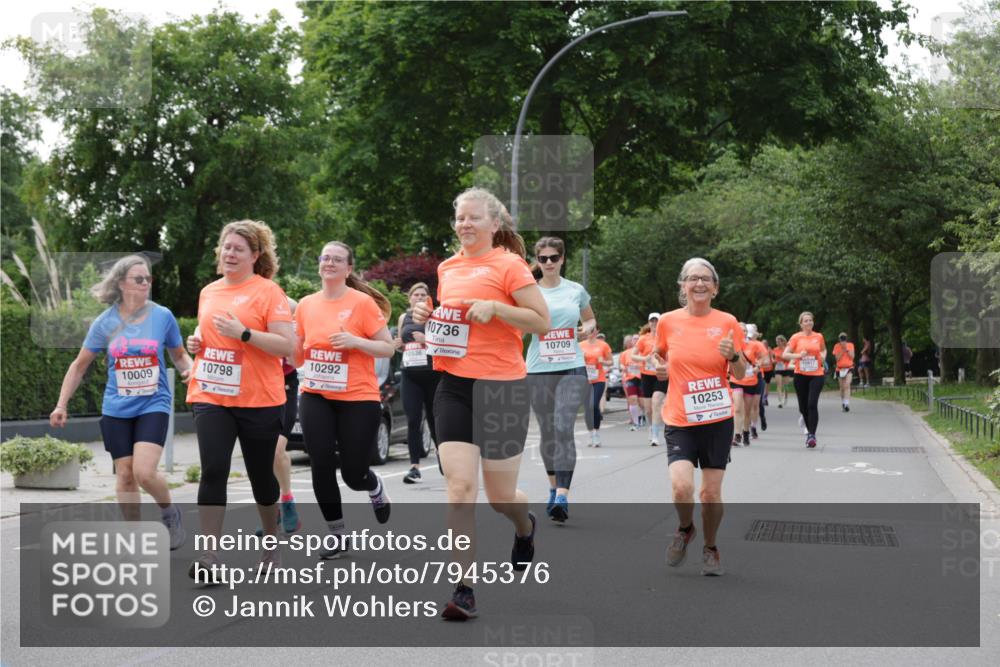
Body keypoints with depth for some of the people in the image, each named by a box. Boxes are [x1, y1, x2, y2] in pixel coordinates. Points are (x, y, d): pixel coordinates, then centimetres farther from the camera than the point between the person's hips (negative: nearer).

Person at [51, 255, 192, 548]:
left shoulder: (163, 316, -3)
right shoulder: (105, 323, -1)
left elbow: (179, 354, 12)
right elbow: (79, 365, 9)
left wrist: (189, 370, -10)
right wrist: (61, 405, 6)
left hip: (153, 406, -2)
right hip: (117, 410, 2)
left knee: (145, 472, -18)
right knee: (125, 475, 4)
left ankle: (170, 513, 11)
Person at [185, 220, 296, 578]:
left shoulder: (268, 291, -6)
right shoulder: (208, 292, 12)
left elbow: (287, 346, -13)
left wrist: (243, 333, -22)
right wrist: (196, 342, 6)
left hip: (259, 400, -4)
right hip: (210, 397, 4)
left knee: (261, 474, 10)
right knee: (213, 471, -11)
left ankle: (271, 542, 32)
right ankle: (208, 555, -10)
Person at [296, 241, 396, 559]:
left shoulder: (363, 302, -8)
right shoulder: (306, 305, 6)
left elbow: (388, 348, -6)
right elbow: (299, 354, 15)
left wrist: (355, 341, -21)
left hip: (358, 399, -3)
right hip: (316, 398, 4)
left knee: (353, 474, -1)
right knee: (322, 467, -5)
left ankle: (376, 487, 37)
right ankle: (338, 534, 13)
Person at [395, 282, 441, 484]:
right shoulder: (403, 317, 13)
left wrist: (427, 340, -20)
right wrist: (398, 344, 1)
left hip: (433, 374, -3)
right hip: (410, 375, 3)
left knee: (434, 419, 7)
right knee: (413, 421, -7)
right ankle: (415, 467, -9)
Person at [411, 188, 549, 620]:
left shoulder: (509, 264, -6)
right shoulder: (447, 268, 13)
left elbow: (542, 321, -9)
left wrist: (494, 308, -20)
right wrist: (430, 317, 6)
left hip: (501, 387, -4)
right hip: (454, 386, 4)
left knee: (500, 494, 6)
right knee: (459, 488, -8)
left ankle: (525, 527, 43)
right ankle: (464, 589, -6)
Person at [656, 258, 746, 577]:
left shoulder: (727, 323, -2)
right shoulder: (668, 322, 1)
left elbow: (741, 374, 4)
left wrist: (733, 355, -17)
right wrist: (660, 368, -1)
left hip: (717, 419, 0)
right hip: (679, 421, 0)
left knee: (711, 493, 1)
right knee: (681, 487, -17)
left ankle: (710, 548, 27)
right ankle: (684, 529, 16)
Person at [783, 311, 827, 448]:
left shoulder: (818, 337, 5)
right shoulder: (796, 337, 0)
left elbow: (824, 350, 24)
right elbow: (785, 355, -2)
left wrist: (823, 356, 3)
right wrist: (798, 355, -17)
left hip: (816, 375, 0)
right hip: (800, 375, 1)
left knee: (812, 404, -15)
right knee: (803, 406, 7)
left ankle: (812, 435, -14)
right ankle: (809, 430, 30)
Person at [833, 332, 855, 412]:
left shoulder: (850, 345, 4)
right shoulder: (837, 346, 1)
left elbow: (852, 357, -2)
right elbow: (837, 358, -6)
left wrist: (847, 349, -11)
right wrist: (842, 349, -12)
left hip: (849, 367, -1)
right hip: (840, 368, 1)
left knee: (847, 385, -18)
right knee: (842, 387, 8)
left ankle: (847, 404, -25)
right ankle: (843, 403, 23)